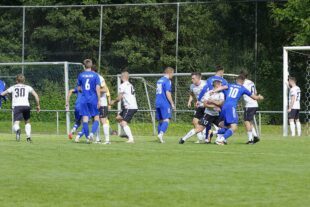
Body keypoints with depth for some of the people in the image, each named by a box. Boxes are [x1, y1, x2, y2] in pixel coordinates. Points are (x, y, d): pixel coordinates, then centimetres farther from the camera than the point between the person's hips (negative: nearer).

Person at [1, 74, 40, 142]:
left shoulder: (13, 87, 19)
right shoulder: (28, 87, 19)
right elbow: (36, 95, 9)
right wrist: (38, 105, 15)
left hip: (16, 106, -1)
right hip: (26, 105, 1)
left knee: (16, 124, -12)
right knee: (27, 122, 25)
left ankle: (17, 130, -47)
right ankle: (28, 137, 11)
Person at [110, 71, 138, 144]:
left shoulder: (122, 86, -9)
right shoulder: (130, 85, 18)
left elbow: (119, 98, -9)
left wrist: (113, 102, 9)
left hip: (130, 107, -9)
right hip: (134, 106, 9)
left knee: (124, 123, -12)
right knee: (118, 118, 19)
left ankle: (131, 138, -22)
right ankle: (127, 132, 17)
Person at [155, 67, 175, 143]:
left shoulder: (159, 80, 17)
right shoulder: (167, 81, -9)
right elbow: (167, 93, -17)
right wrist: (172, 103, -11)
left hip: (158, 103, 8)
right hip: (165, 104, -8)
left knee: (160, 121, 11)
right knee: (166, 120, -12)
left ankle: (160, 138, 10)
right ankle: (161, 134, -31)